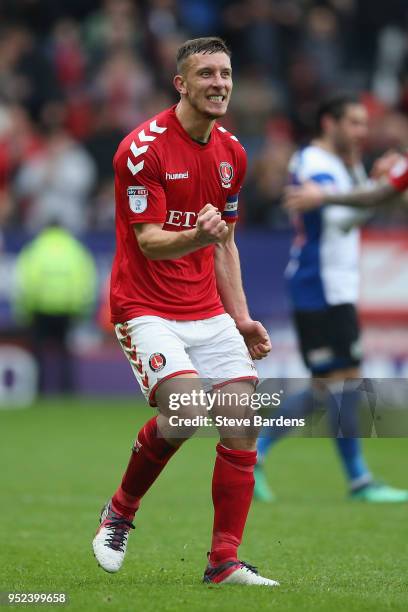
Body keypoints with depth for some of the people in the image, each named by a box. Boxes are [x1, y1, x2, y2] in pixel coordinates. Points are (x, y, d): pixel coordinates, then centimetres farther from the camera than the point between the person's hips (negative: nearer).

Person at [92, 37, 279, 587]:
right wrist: (197, 237, -37)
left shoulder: (232, 153, 10)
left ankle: (224, 561, 3)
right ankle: (120, 512, 3)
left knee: (243, 423, -6)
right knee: (185, 412, -25)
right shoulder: (144, 148, -12)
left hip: (208, 312, 7)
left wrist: (241, 317, 12)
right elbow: (149, 241, -17)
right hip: (146, 308, -7)